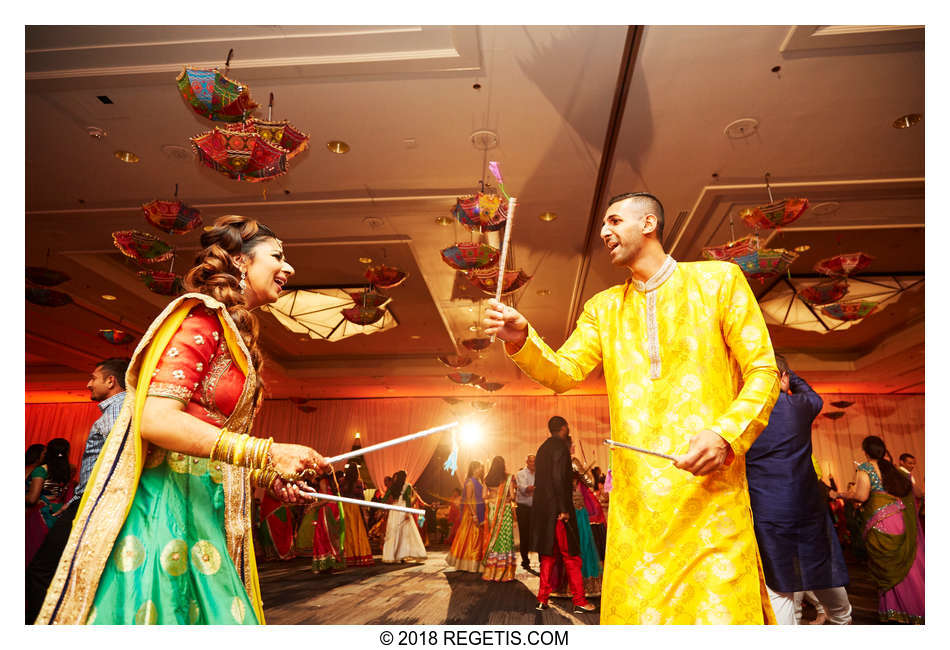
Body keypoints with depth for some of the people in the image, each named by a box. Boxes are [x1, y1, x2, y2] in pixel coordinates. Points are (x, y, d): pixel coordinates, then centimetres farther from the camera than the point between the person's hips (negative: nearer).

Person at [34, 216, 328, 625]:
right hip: (163, 503, -9)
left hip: (203, 509, 9)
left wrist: (269, 479, 8)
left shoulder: (236, 335, 16)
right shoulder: (202, 318, -11)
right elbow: (155, 418, -22)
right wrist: (267, 453, -25)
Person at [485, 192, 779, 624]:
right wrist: (521, 340, -13)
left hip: (710, 492, -3)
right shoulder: (604, 307, 18)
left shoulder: (718, 280, 7)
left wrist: (727, 434, -14)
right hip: (634, 502, 3)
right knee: (634, 614, 4)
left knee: (720, 611, -5)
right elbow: (565, 372, 6)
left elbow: (763, 373, 3)